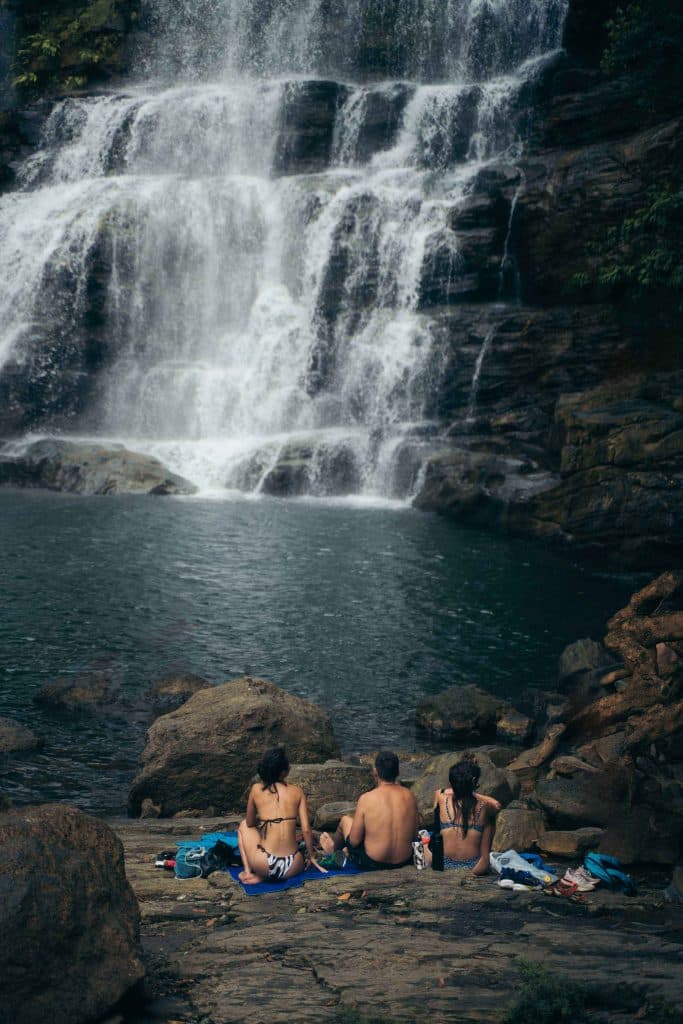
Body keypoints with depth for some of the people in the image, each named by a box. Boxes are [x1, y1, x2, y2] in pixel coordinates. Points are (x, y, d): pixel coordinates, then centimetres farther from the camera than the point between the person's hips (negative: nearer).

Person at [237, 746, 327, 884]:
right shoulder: (297, 791, 4)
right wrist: (311, 857, 17)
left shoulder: (256, 789, 2)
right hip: (291, 868, 0)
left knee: (243, 825, 28)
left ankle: (248, 872, 9)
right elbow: (306, 830, 3)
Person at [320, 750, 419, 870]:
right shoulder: (409, 797, -7)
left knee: (346, 820, 23)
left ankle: (334, 846, 54)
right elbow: (414, 834, 4)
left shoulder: (366, 799, -17)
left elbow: (354, 841, -12)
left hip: (372, 864, -3)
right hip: (404, 861, 4)